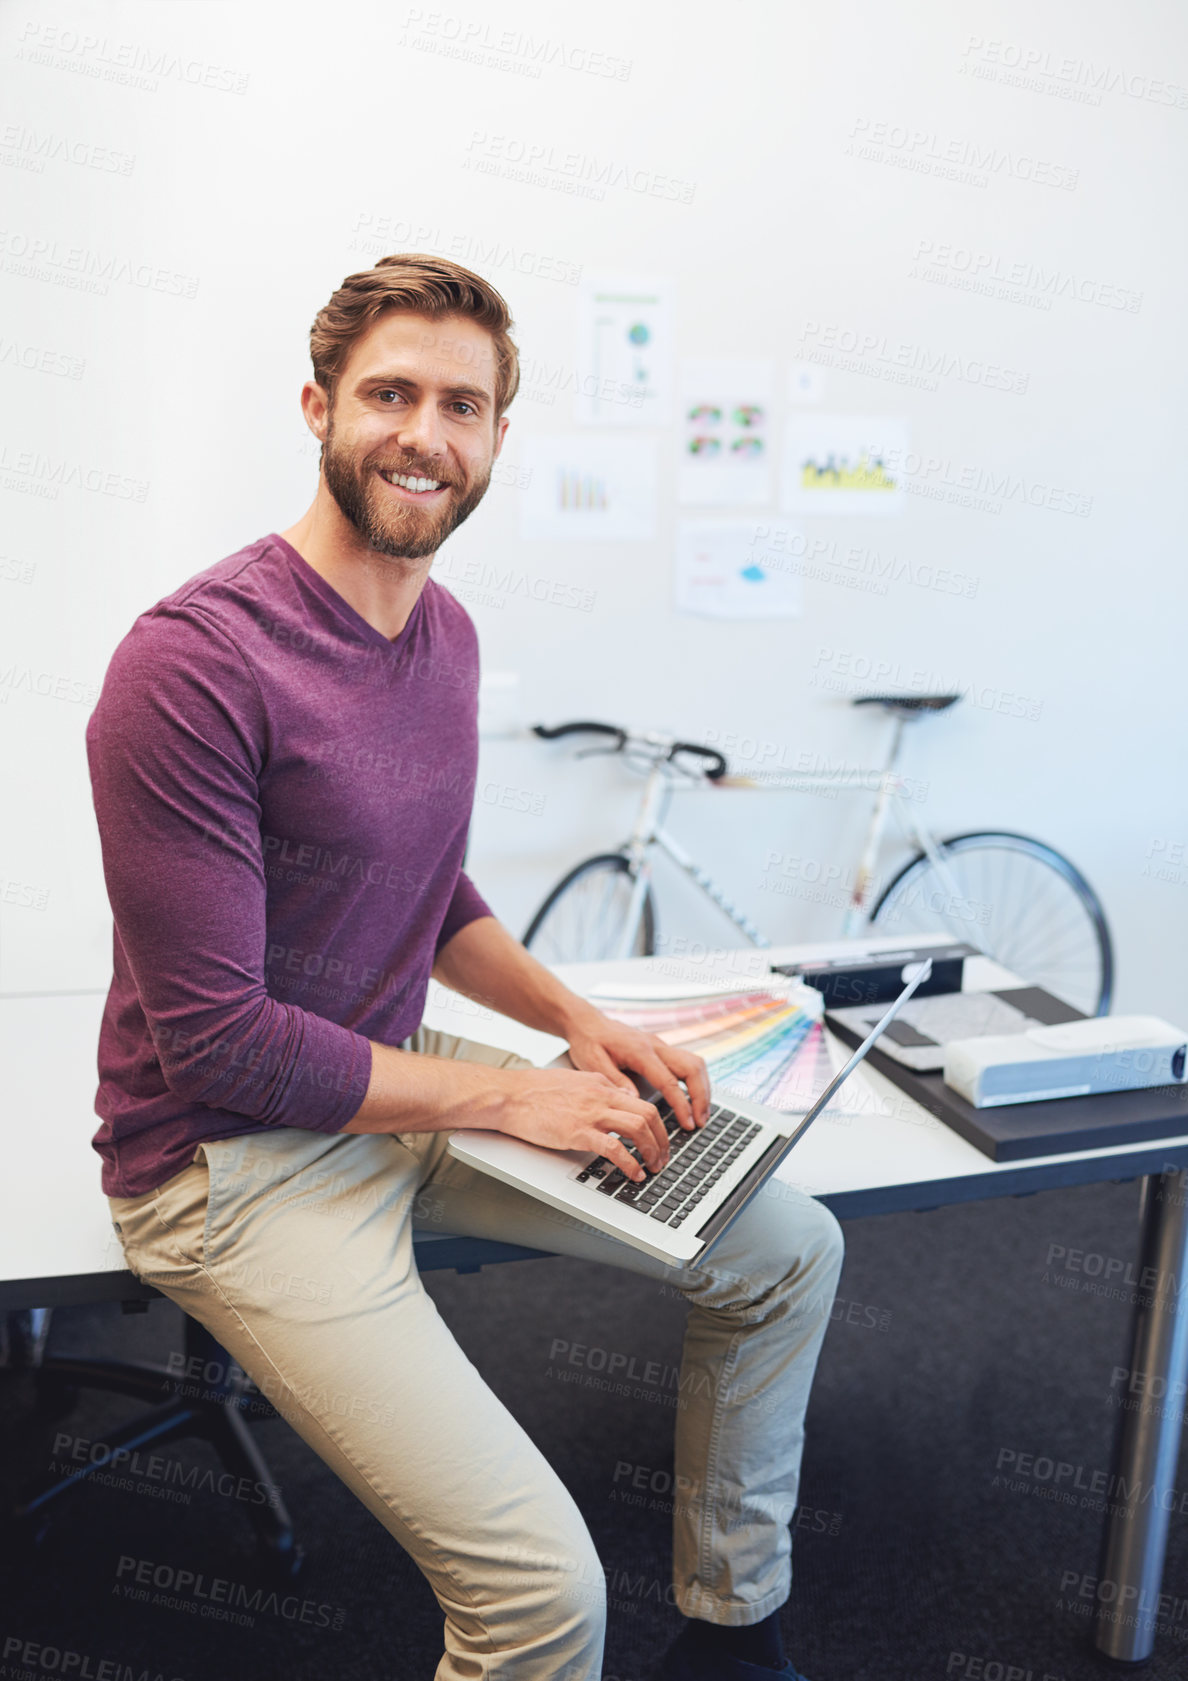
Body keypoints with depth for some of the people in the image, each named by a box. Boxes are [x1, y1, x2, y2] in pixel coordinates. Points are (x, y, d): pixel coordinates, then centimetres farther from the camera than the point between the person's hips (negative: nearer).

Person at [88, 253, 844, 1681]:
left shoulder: (444, 629, 5)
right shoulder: (194, 662, -23)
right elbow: (215, 1039, -21)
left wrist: (576, 1019, -1)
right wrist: (507, 1094, -17)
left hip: (404, 1084, 9)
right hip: (237, 1156, -8)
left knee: (790, 1254, 11)